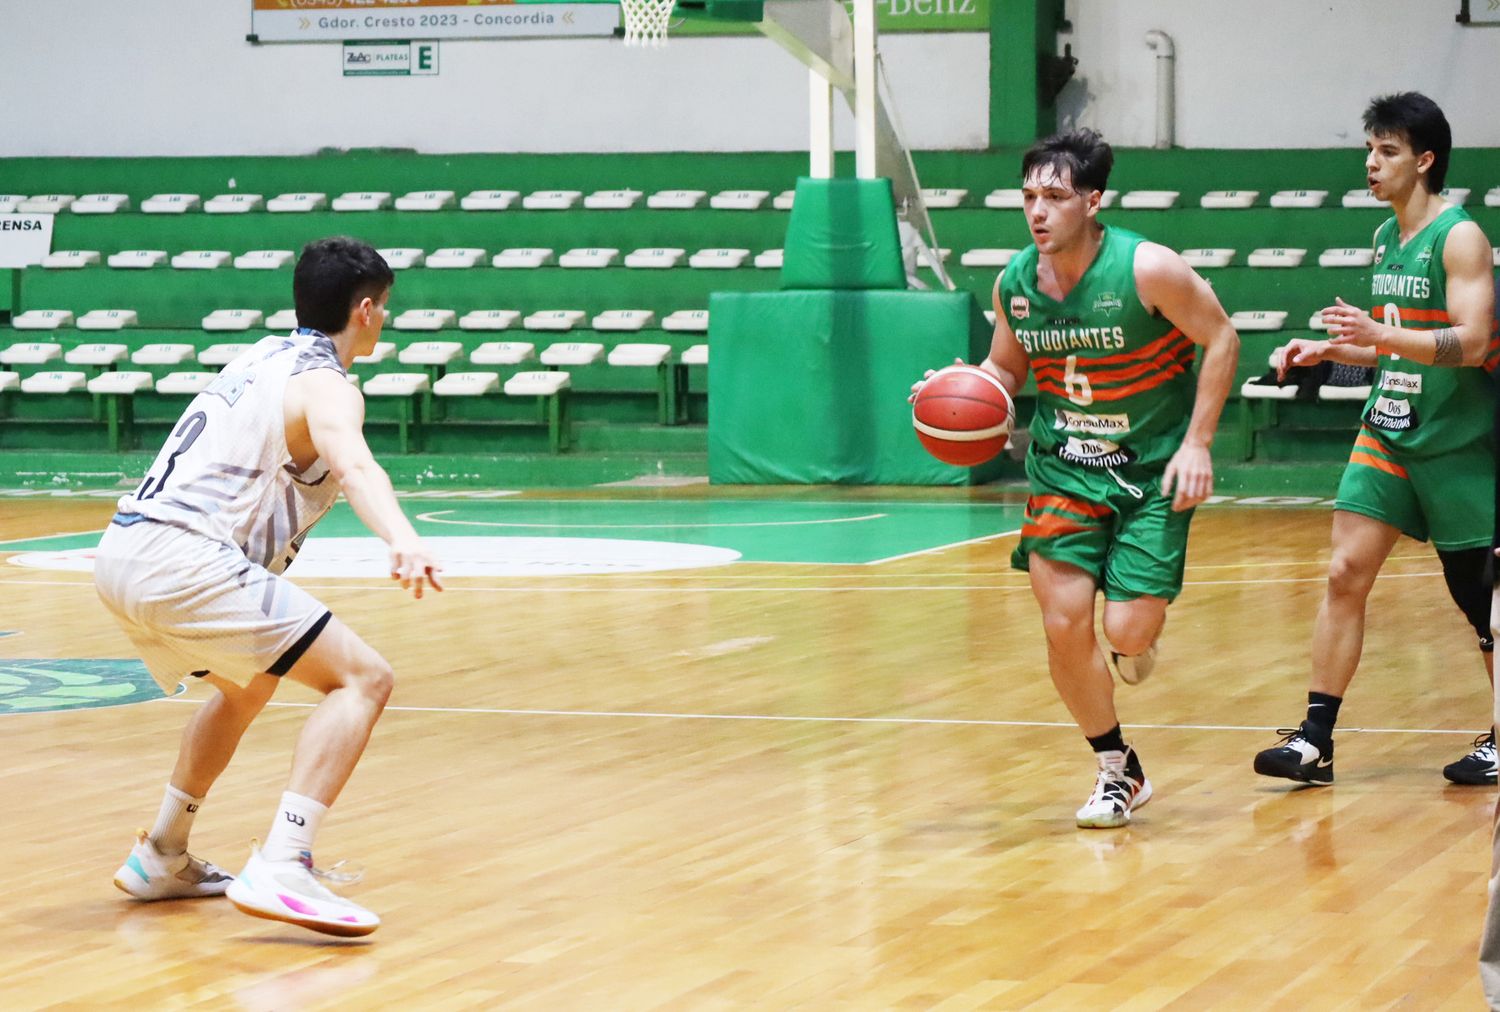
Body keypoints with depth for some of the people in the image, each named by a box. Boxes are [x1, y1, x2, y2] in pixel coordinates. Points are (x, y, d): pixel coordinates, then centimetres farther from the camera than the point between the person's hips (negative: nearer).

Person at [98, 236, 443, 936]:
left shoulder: (265, 358, 24)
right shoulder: (325, 385, -3)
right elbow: (353, 466, -27)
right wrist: (404, 543, -45)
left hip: (123, 551, 10)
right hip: (184, 558, -10)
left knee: (247, 686, 34)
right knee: (362, 677, -11)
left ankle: (161, 859, 37)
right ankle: (280, 870, -25)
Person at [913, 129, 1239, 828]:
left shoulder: (1148, 270, -19)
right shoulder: (1014, 283, -5)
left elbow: (1220, 339, -8)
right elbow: (1006, 366, 13)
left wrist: (1197, 443, -13)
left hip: (1153, 466, -4)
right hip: (1063, 467, 4)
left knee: (1127, 631, -12)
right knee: (1064, 626, -8)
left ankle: (1135, 639, 30)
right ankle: (1118, 771, 12)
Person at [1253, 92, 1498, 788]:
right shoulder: (1387, 239, 11)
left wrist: (1378, 334, -31)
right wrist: (1332, 351, 7)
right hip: (1388, 435, 7)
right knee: (1345, 574, -4)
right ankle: (1316, 740, -3)